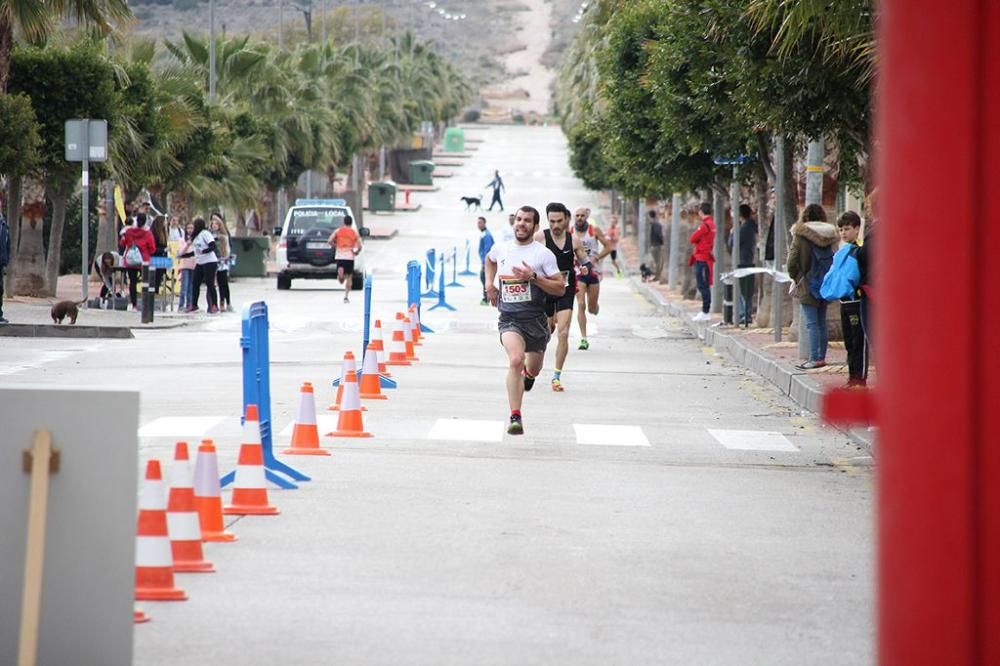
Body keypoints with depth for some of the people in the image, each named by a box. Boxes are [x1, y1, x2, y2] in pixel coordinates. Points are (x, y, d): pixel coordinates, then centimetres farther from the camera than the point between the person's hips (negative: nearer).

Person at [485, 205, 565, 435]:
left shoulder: (543, 254, -5)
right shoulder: (501, 248, 4)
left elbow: (560, 289, -7)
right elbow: (490, 259, 31)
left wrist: (533, 277, -19)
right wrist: (489, 283, 15)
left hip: (535, 319, 0)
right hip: (509, 319, 0)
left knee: (533, 370, 17)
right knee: (515, 360, -26)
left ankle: (528, 372, 58)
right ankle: (515, 417, -27)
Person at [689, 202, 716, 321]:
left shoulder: (704, 225, -18)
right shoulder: (712, 224, 13)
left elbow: (692, 239, -14)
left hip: (701, 260, -10)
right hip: (707, 257, 10)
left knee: (703, 286, -8)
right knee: (705, 286, 13)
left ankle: (705, 312, -8)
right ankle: (705, 312, 18)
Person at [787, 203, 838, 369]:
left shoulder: (801, 236, -10)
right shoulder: (828, 236, 4)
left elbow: (792, 262, -11)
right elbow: (833, 259, 5)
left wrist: (796, 277, 6)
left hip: (807, 285, -6)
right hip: (826, 284, 6)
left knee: (812, 323, -6)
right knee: (821, 321, 13)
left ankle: (815, 358, -10)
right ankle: (821, 356, 17)